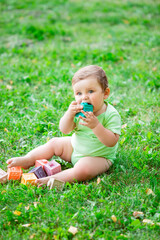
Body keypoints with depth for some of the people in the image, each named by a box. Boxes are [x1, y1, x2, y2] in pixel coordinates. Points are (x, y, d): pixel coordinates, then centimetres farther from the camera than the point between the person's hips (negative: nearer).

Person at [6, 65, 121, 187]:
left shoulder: (111, 115, -24)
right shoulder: (80, 110, -8)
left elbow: (112, 142, -30)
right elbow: (64, 130, -10)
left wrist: (96, 125, -42)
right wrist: (69, 114, -29)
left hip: (99, 157, -6)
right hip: (75, 146, 7)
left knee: (83, 169, -33)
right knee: (54, 143, 8)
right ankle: (27, 160, 8)